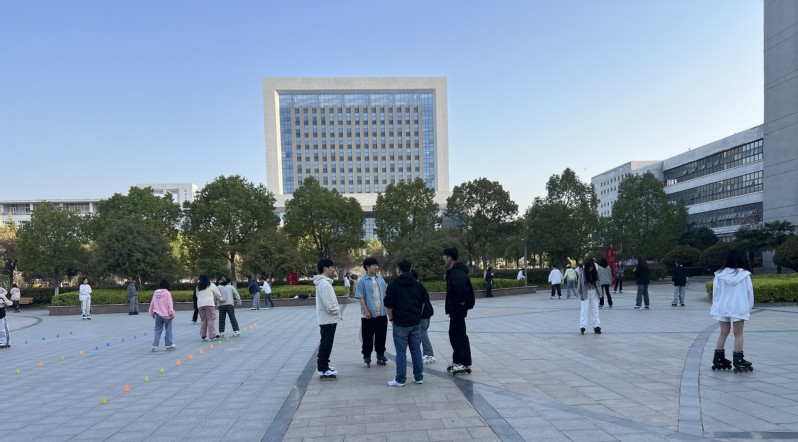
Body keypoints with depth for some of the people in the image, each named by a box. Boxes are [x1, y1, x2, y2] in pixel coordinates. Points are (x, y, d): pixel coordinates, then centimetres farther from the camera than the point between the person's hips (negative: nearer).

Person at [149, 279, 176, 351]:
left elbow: (152, 304, 12)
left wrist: (152, 313, 23)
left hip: (157, 315, 4)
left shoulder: (155, 293, 6)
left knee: (157, 330, 9)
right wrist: (172, 313, -6)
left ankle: (155, 346, 6)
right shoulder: (167, 293, -9)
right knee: (168, 330, 5)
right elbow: (169, 304, -12)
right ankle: (169, 345, 8)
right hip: (166, 314, -4)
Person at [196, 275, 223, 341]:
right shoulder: (211, 285, 8)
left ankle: (203, 335, 11)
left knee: (203, 320, 11)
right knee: (211, 320, -4)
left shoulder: (198, 287, 19)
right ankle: (212, 335, -8)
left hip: (200, 304, 4)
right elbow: (217, 294, 13)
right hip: (209, 303, -4)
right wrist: (221, 299, 29)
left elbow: (197, 295, 17)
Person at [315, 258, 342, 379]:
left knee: (325, 344, 18)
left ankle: (323, 365, 27)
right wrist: (338, 313, -11)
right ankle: (323, 370, 2)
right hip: (328, 319, -10)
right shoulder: (324, 283, -21)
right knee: (326, 344, -4)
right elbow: (329, 304, -25)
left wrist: (337, 313, 13)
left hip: (326, 318, 10)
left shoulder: (323, 282, 13)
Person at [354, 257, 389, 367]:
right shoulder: (362, 281, -9)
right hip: (369, 315, -5)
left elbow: (386, 291, 14)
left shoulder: (380, 278, 7)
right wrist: (366, 311, -15)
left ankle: (380, 355, 26)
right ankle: (367, 357, 16)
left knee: (381, 335, 12)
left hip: (382, 313, 5)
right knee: (368, 337, 3)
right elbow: (360, 297, -11)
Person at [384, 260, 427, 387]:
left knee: (401, 352, 1)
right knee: (416, 350, 12)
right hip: (416, 322, 4)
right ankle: (419, 377, 17)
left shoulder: (394, 285, -8)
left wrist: (391, 318, 4)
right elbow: (425, 301, 10)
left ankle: (400, 379, 5)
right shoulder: (418, 285, 6)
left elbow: (389, 305, -10)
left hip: (400, 323, -4)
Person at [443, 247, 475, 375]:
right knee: (454, 333, 16)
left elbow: (461, 285, -40)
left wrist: (462, 301, -26)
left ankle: (466, 364, 1)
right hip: (455, 308, 11)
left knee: (460, 334, -5)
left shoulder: (456, 272, -19)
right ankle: (457, 361, 26)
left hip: (458, 308, -11)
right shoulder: (454, 271, 14)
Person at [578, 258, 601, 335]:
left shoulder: (595, 271, -2)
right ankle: (582, 327, -4)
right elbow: (580, 283, -5)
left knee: (595, 309, 6)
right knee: (584, 309, -4)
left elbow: (598, 281, 7)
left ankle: (596, 326, 10)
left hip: (594, 292, 3)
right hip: (586, 292, -3)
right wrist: (580, 294, -6)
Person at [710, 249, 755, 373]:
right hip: (739, 308, -2)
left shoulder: (719, 275, -4)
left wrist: (717, 306, 14)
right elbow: (749, 292, -2)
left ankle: (718, 359, 17)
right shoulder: (744, 275, -9)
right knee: (738, 334, 5)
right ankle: (738, 362, 6)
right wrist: (749, 307, 11)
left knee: (723, 332, 13)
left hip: (722, 308, 2)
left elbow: (715, 292, 2)